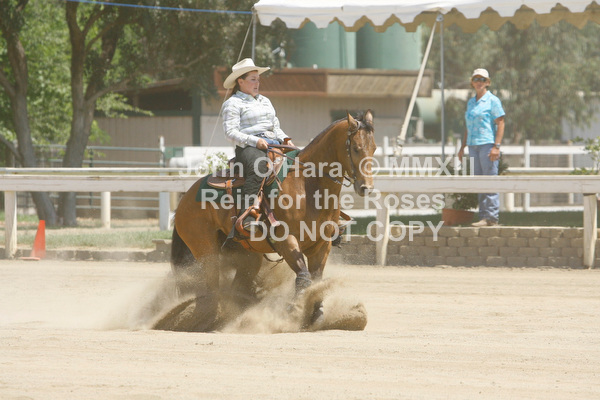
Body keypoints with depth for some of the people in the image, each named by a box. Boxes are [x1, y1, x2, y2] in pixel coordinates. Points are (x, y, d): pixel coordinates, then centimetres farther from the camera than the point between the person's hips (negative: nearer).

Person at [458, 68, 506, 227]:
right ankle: (483, 217, 7)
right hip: (473, 146, 7)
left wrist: (496, 147, -17)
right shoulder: (471, 102, 18)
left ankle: (491, 217, -10)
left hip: (488, 144, -7)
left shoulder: (492, 100, -3)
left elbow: (500, 124, -8)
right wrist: (463, 147, 19)